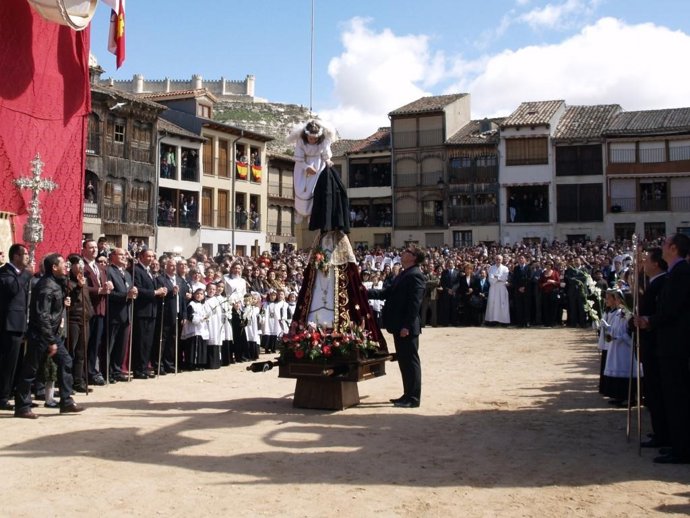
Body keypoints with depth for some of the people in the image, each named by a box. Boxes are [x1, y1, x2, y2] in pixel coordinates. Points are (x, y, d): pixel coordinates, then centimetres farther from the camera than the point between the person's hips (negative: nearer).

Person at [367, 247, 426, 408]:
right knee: (403, 360, 14)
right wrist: (368, 292, 9)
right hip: (399, 326, 10)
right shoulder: (404, 275, 16)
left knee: (410, 361, -2)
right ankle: (408, 395, 23)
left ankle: (413, 398, 4)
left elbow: (415, 303, -20)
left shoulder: (415, 275, -14)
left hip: (407, 327, -10)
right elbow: (388, 293, 19)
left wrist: (406, 326, -22)